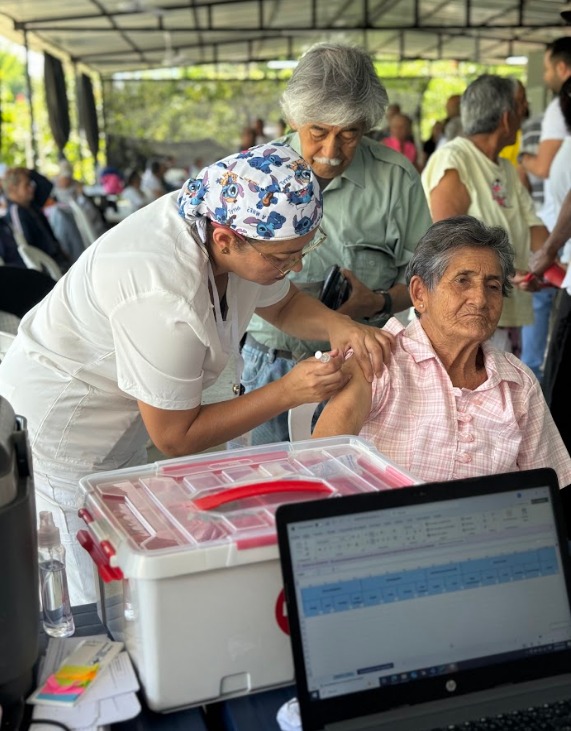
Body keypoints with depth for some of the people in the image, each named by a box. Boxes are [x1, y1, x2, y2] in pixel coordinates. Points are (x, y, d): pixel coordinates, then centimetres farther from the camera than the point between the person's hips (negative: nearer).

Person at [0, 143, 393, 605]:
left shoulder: (235, 224, -13)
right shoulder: (164, 300, -37)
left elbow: (283, 305, 7)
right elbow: (174, 437, -24)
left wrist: (340, 327, -14)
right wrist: (288, 393, -26)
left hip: (123, 419, 9)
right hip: (58, 431, -9)